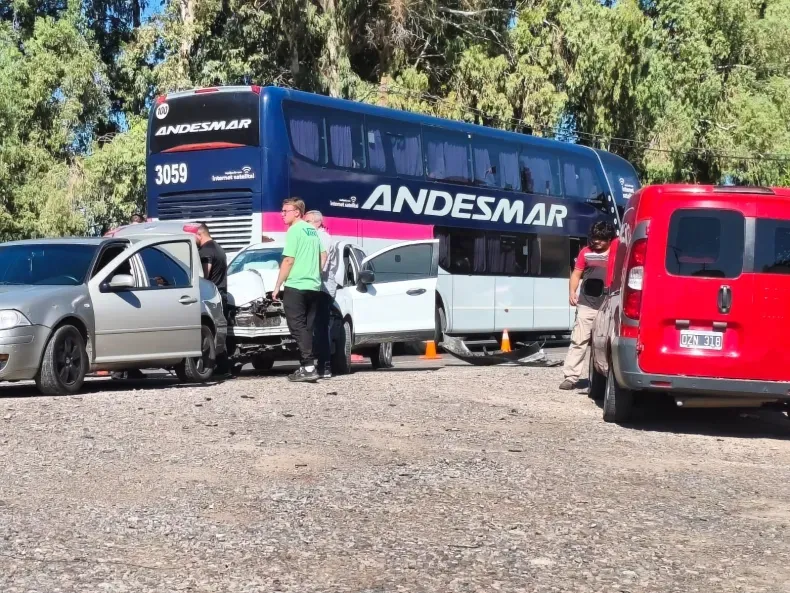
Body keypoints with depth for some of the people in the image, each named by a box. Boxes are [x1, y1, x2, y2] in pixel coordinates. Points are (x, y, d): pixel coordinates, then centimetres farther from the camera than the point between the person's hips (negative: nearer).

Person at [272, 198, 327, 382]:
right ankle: (306, 366, 9)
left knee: (298, 328, -7)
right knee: (307, 328, 10)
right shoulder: (312, 230, 15)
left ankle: (309, 368, -14)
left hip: (295, 286, -8)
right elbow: (324, 255, 23)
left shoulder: (294, 230, -9)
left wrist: (277, 287, -8)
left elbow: (288, 260, -13)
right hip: (314, 287, 8)